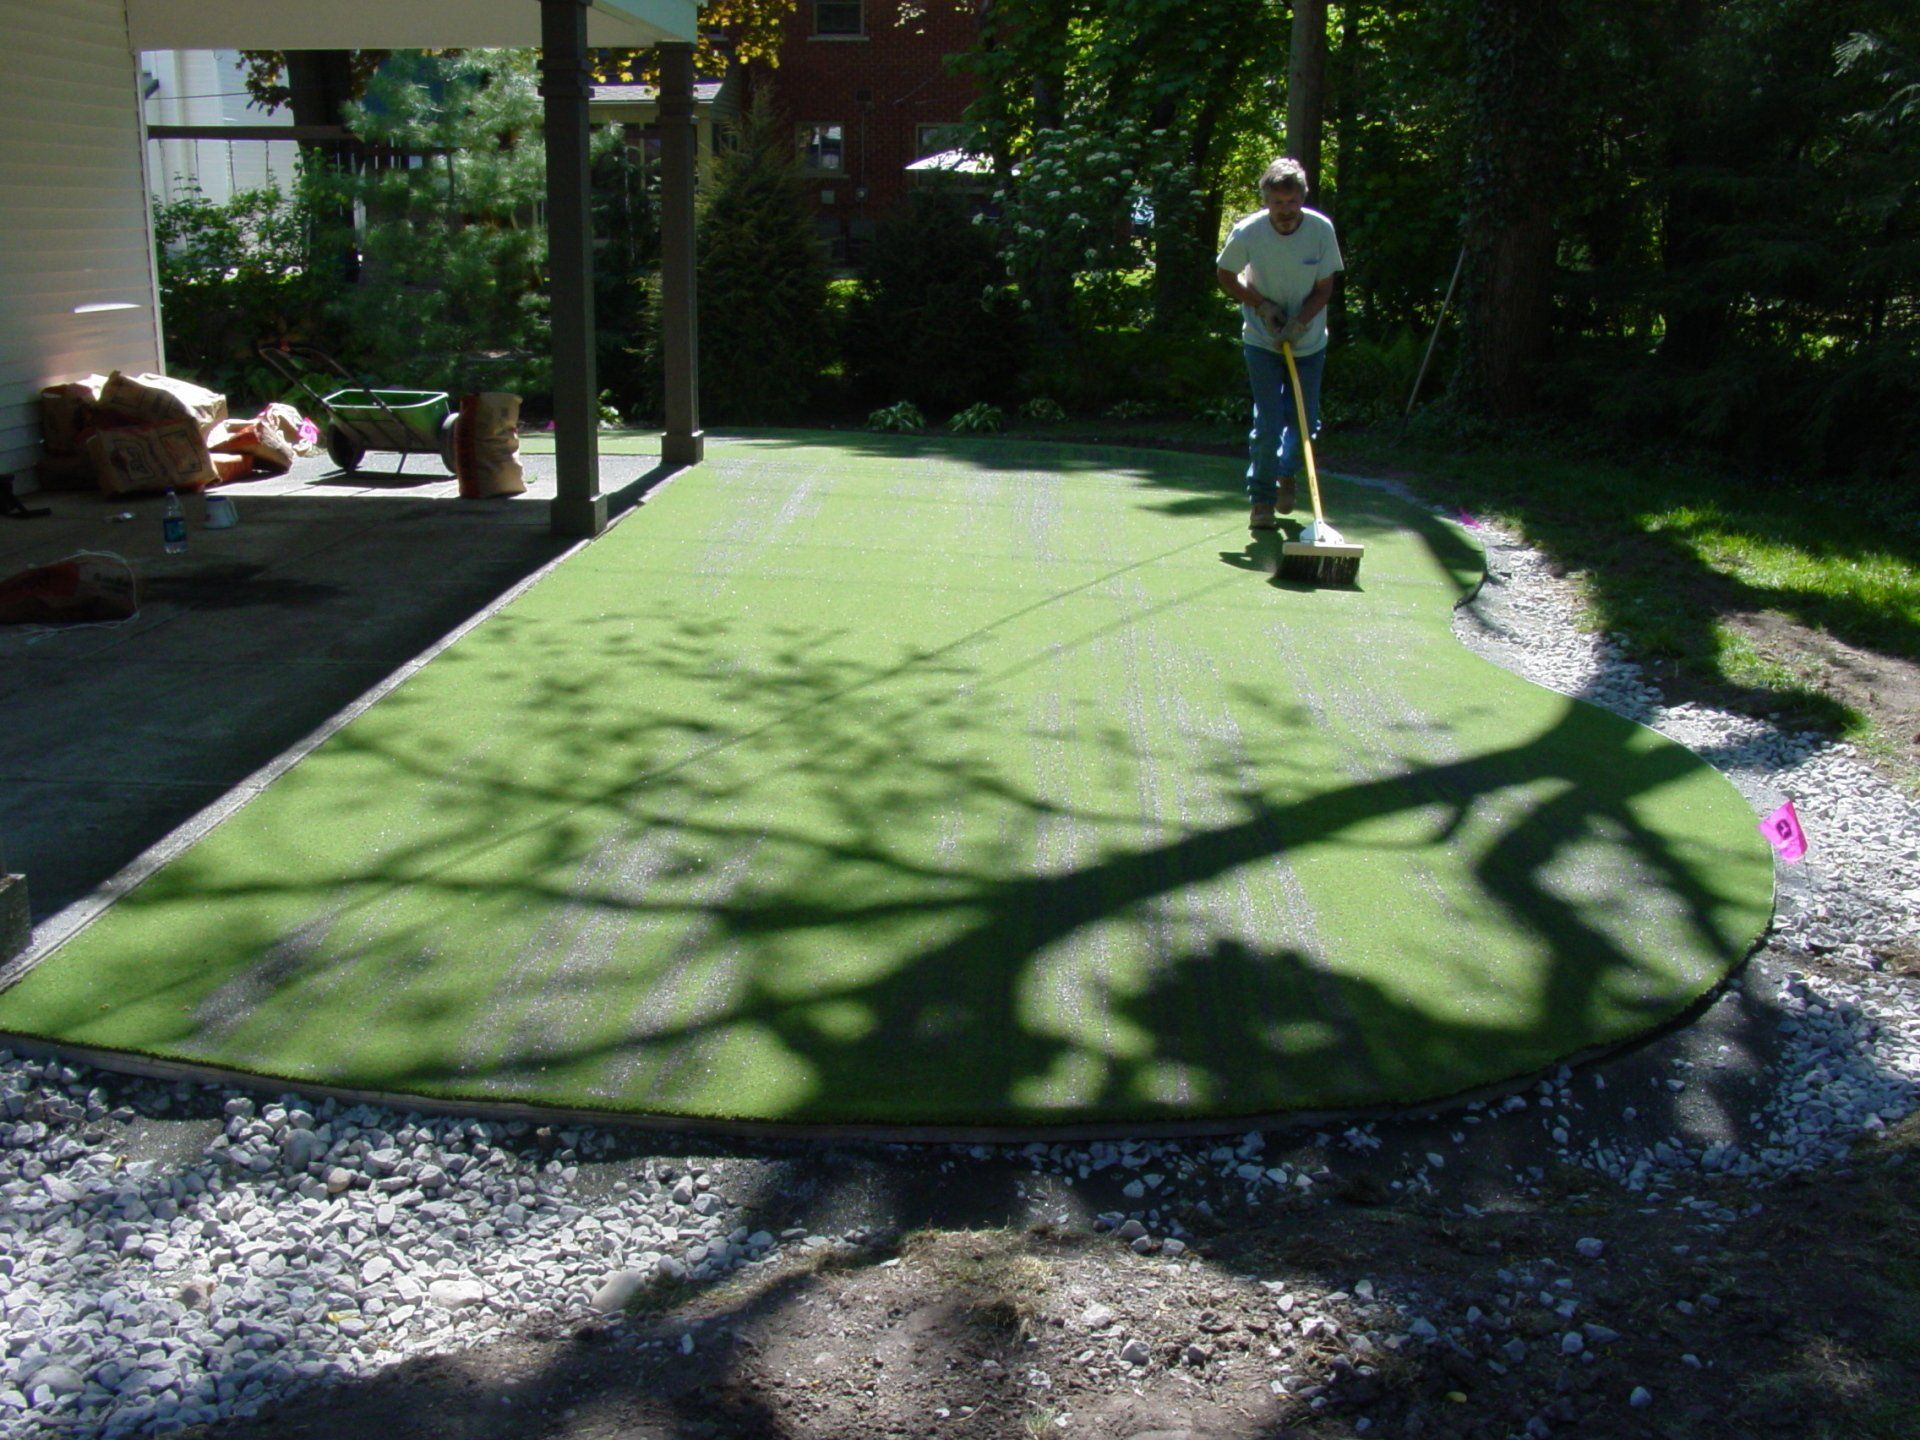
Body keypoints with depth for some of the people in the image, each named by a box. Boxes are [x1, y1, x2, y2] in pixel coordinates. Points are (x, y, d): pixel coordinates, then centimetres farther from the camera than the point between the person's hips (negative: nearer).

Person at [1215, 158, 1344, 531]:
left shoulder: (1321, 229, -15)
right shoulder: (1246, 233, -17)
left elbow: (1324, 289, -7)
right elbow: (1227, 277, 0)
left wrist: (1298, 323, -22)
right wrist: (1262, 305, -12)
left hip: (1309, 342, 2)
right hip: (1262, 341, -2)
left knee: (1305, 422, 5)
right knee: (1267, 422, -10)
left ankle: (1287, 473, 36)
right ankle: (1262, 500, 5)